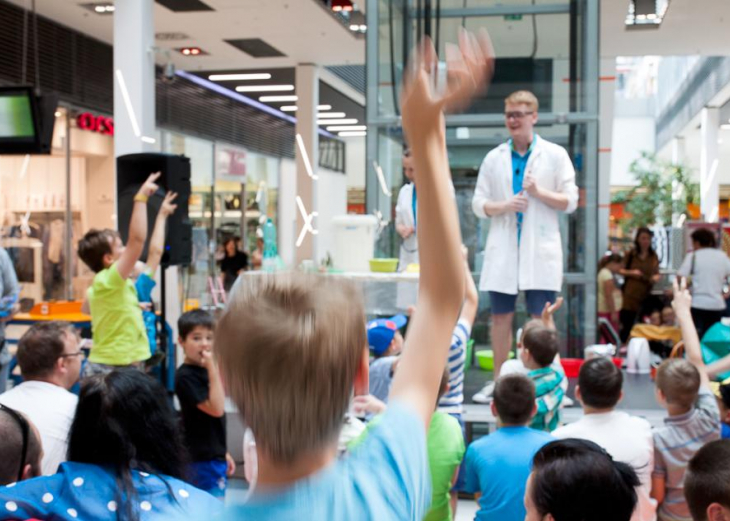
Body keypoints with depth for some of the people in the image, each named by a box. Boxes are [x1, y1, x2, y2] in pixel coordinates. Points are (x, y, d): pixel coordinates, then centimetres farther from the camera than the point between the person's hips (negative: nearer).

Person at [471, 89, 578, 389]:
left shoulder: (555, 155, 5)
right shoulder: (494, 158, 11)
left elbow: (570, 202, 2)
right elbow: (478, 204, 8)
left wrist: (538, 192, -13)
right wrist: (505, 205, -11)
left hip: (540, 249, -2)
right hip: (503, 249, 2)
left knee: (541, 319, 0)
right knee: (500, 317, 6)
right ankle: (498, 381, 17)